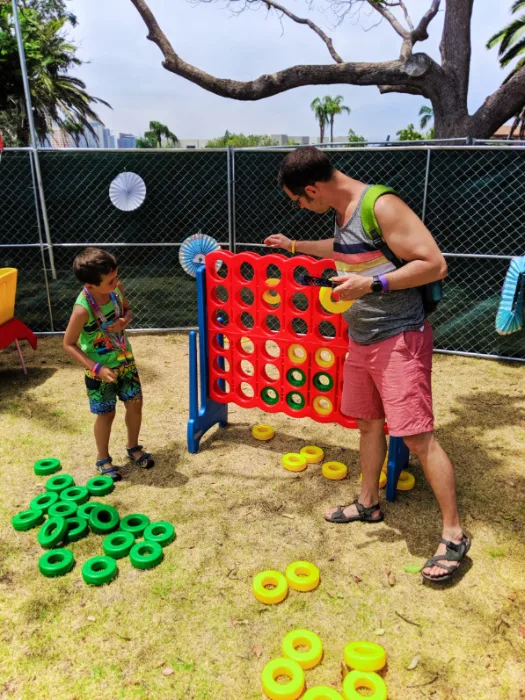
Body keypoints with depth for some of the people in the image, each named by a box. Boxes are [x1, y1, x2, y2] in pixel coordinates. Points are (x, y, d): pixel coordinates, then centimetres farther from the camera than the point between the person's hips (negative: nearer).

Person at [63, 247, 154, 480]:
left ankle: (133, 447, 38)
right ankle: (103, 459, 32)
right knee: (106, 414, 8)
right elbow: (68, 344, -21)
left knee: (135, 403, 13)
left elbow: (127, 309, 6)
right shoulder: (83, 309, -30)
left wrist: (125, 320, -18)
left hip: (125, 360, 5)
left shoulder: (116, 288, -14)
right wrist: (97, 368, -26)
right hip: (101, 369, -5)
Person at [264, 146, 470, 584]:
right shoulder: (344, 211, 8)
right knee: (368, 421, 16)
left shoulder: (381, 206, -19)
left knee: (416, 434, -8)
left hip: (399, 339, -9)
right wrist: (295, 246, 36)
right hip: (361, 339, 9)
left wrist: (372, 284, -28)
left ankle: (454, 535, 6)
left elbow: (435, 264, -22)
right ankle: (369, 504, 34)